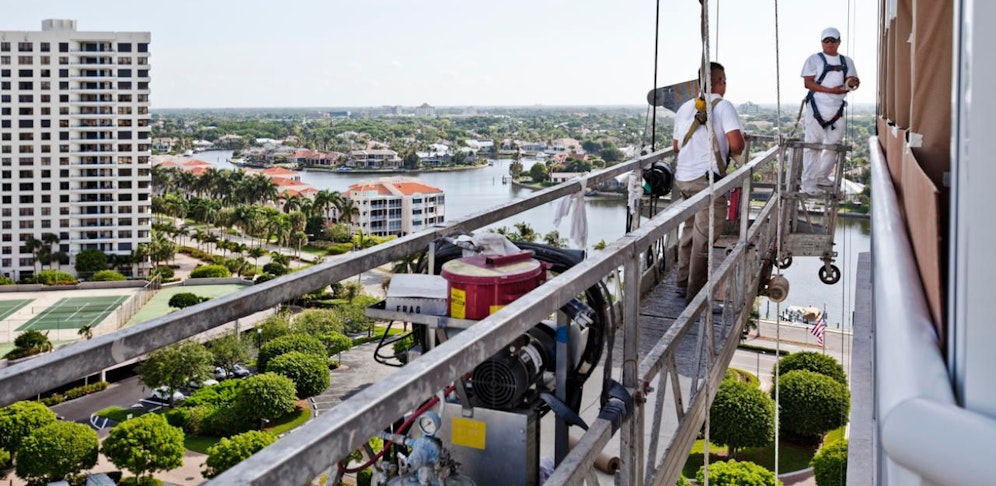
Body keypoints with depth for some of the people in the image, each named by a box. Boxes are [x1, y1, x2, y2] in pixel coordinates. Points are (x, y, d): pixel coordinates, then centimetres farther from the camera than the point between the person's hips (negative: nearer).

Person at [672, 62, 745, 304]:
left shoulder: (685, 108, 13)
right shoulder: (723, 106, -6)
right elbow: (736, 145, -16)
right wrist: (731, 150, 5)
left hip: (683, 178, 7)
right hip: (708, 179, -7)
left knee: (690, 229, 22)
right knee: (704, 238, -1)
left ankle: (684, 282, 31)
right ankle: (696, 294, 4)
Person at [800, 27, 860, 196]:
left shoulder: (847, 62, 16)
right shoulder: (814, 60, 1)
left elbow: (852, 80, 13)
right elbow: (808, 83, -8)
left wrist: (852, 83, -13)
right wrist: (830, 90, -17)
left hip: (837, 109, 5)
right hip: (816, 108, -5)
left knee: (834, 144, 9)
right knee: (813, 144, -6)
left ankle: (822, 177, 23)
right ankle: (808, 182, -4)